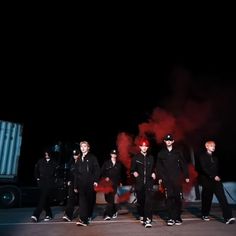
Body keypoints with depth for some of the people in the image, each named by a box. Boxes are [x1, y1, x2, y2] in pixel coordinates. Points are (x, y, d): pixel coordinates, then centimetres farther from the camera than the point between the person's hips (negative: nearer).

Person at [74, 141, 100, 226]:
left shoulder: (92, 157, 1)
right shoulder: (79, 160, 15)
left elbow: (97, 169, -5)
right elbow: (76, 173, 17)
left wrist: (96, 180, -15)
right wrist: (75, 185, 14)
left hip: (90, 183, -3)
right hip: (81, 184, 3)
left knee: (90, 200, 8)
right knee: (82, 201, -7)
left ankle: (89, 216, 29)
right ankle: (83, 219, -8)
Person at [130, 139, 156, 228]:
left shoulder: (151, 157, 10)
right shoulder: (135, 157, 3)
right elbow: (132, 169, 5)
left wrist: (153, 173, 1)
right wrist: (134, 172, -16)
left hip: (149, 182, 1)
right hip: (139, 183, 0)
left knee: (149, 201, -12)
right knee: (140, 201, 10)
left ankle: (148, 220, -11)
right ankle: (142, 217, 33)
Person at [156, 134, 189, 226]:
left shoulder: (178, 152, 7)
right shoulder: (161, 153, 8)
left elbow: (183, 164, 8)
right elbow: (158, 166, 8)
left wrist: (186, 176, 3)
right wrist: (160, 178, 2)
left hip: (177, 179, 0)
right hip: (166, 179, 0)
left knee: (178, 198, 2)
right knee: (169, 198, -3)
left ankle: (177, 218, 15)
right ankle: (171, 218, 6)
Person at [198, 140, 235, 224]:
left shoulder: (215, 157, 14)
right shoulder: (202, 156, -4)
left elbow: (217, 168, 17)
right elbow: (204, 169, -14)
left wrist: (217, 177, 3)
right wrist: (214, 176, -21)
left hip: (216, 180, 4)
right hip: (207, 181, -4)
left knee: (222, 198, -9)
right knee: (207, 199, 8)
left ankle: (228, 217, -11)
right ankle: (205, 215, 27)